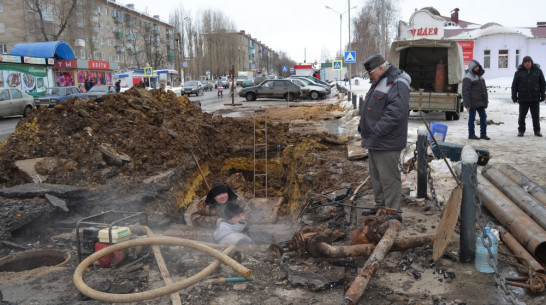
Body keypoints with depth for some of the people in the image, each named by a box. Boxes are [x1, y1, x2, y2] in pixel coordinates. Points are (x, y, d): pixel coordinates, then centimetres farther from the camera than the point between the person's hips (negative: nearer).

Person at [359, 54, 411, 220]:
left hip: (386, 143, -10)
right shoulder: (378, 83, 17)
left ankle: (393, 214, 6)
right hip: (374, 142, 10)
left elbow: (395, 113, -27)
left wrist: (376, 131, -24)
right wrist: (363, 127, 12)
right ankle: (380, 206, 34)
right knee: (376, 176, 20)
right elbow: (367, 108, 24)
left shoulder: (397, 84, -16)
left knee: (389, 179, -3)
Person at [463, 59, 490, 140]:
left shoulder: (480, 76, 15)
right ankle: (471, 134, 11)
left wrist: (486, 101, 18)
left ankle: (483, 134, 17)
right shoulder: (468, 78, -11)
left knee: (483, 117, 9)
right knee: (472, 118, 1)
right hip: (473, 103, -8)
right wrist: (467, 104, -18)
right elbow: (465, 92, -15)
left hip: (480, 102, 8)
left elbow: (484, 89, 21)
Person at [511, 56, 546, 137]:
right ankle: (521, 130, 15)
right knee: (522, 115, 5)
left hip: (535, 98, 1)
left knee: (536, 115, 7)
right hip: (523, 98, -1)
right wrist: (514, 96, -4)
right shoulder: (519, 72, 1)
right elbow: (514, 85, 2)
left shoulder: (538, 71, 4)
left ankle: (537, 130, 17)